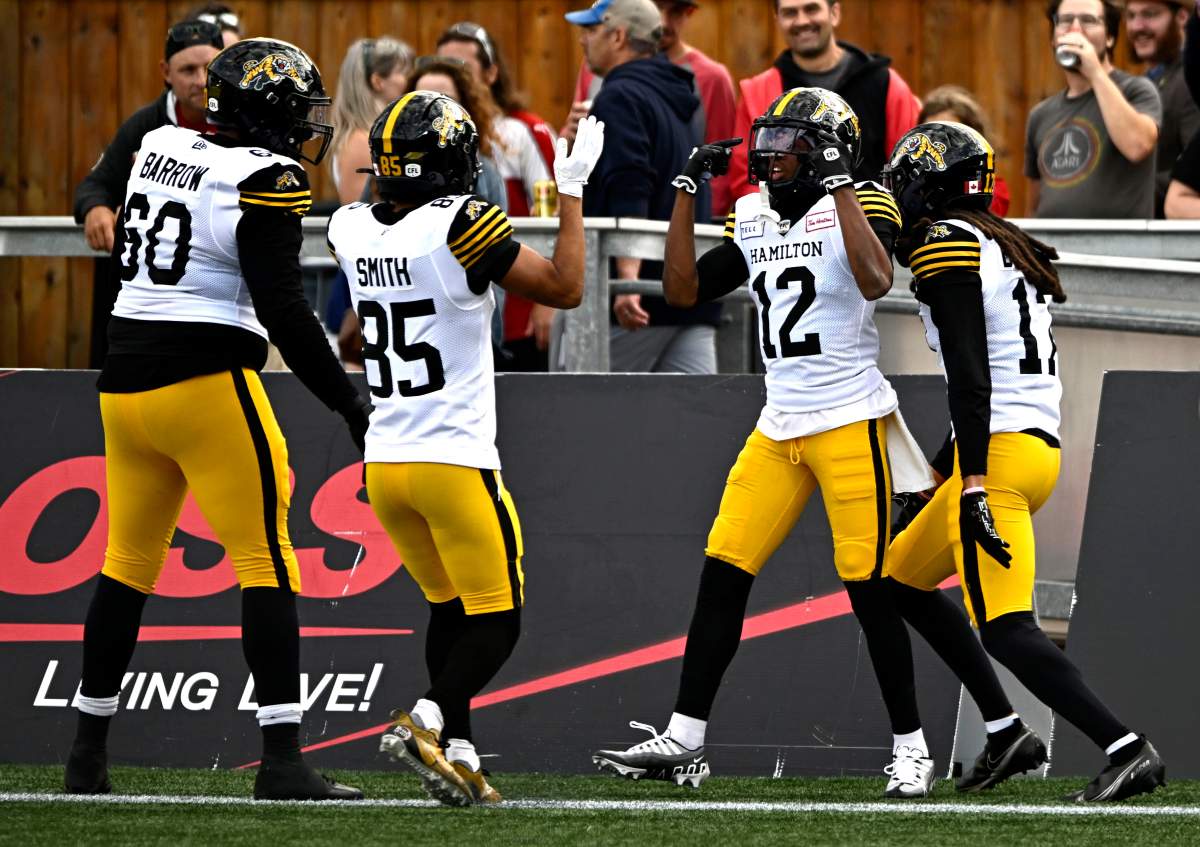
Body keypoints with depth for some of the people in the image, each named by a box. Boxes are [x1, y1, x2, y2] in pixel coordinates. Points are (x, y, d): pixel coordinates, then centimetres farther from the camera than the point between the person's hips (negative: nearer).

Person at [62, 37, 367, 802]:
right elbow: (284, 313, -16)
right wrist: (352, 407, -13)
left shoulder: (161, 147, 10)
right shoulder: (264, 180, -10)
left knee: (129, 561, 16)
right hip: (206, 381, -7)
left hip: (126, 377, 7)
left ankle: (89, 753, 20)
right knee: (267, 560, -4)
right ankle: (283, 760, -11)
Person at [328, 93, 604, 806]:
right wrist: (572, 191, -1)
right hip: (455, 460, -6)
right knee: (495, 622, 1)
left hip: (385, 462, 6)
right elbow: (565, 289, -8)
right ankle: (428, 721, -21)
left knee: (450, 608, 20)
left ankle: (459, 754, 12)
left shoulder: (351, 230, 2)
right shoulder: (458, 226, -15)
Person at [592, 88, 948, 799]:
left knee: (870, 589, -6)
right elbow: (684, 290, 12)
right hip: (779, 428, 7)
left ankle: (911, 746, 3)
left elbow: (876, 281, -27)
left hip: (850, 423, -7)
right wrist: (687, 193, 7)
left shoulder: (860, 206, -7)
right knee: (723, 575, 2)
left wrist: (837, 184, -24)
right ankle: (685, 740, 5)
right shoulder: (756, 221, 12)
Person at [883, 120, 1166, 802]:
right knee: (905, 580, 23)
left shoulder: (944, 244, -8)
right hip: (1041, 446, 10)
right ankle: (1007, 734, 19)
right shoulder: (1007, 246, 20)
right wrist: (938, 479, 33)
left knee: (1006, 630, -17)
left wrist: (973, 488, -23)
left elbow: (970, 377, -18)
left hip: (997, 455, -10)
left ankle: (1129, 751, -27)